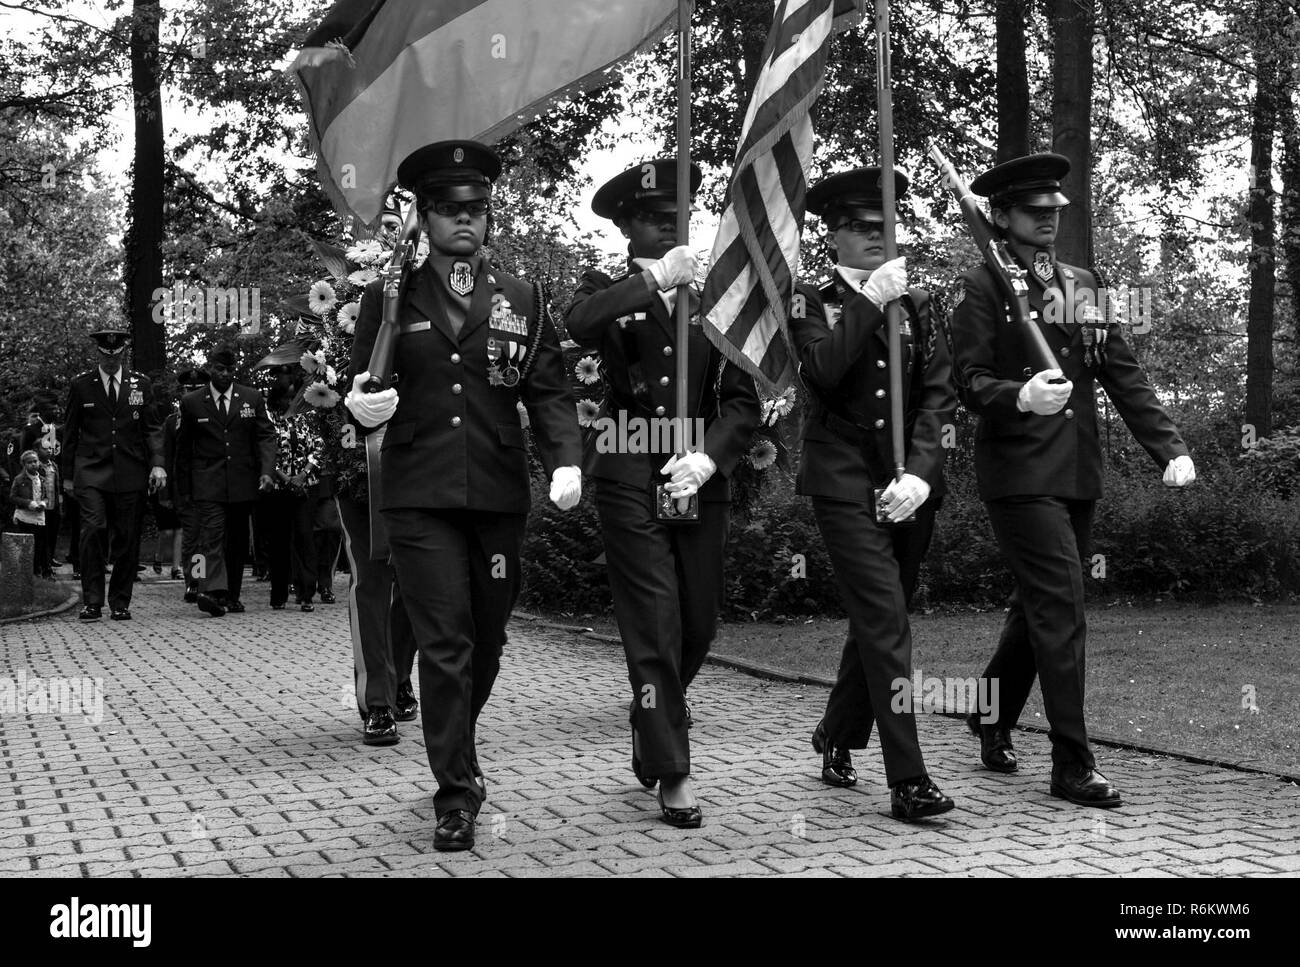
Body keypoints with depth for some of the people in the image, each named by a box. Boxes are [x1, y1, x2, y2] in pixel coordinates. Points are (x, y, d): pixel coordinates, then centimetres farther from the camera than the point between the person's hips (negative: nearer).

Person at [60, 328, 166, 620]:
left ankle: (120, 603, 12)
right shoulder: (80, 385, 7)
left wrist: (157, 463, -5)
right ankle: (92, 602, -8)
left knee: (127, 540, 1)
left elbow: (153, 428, 9)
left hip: (130, 474, 1)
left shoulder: (141, 384, 10)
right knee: (93, 530, -16)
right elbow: (70, 432, 10)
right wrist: (68, 475, 9)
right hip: (91, 473, -1)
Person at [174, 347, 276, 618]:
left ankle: (231, 596, 19)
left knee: (237, 542, 8)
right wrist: (183, 489, 7)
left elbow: (266, 436, 4)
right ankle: (211, 590, -31)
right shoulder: (191, 402, 3)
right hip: (207, 485, -3)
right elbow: (183, 448, 8)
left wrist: (266, 470, -13)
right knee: (211, 535, -18)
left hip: (242, 483, 3)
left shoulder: (252, 399, 7)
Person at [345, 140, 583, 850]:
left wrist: (566, 461, -11)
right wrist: (361, 406, -18)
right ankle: (455, 795, 2)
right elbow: (358, 388, 6)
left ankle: (455, 749, 37)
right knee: (445, 643, -6)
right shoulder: (388, 297, 7)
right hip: (419, 496, -2)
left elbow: (549, 391, 6)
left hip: (499, 495, 2)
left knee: (485, 641, 12)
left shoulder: (521, 299, 10)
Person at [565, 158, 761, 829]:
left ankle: (652, 730, 35)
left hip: (700, 480, 3)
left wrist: (709, 458, -9)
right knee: (654, 628, -6)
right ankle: (671, 773, 4)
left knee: (698, 625, 9)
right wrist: (654, 279, -17)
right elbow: (580, 326, -20)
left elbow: (743, 400, 7)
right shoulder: (608, 292, 6)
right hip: (630, 480, -3)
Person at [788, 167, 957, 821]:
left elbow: (939, 393, 4)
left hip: (910, 484, 5)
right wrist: (870, 301, -15)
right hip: (845, 481, -4)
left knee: (877, 620, 14)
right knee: (886, 622, -12)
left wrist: (919, 472, -9)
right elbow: (822, 370, -15)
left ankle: (837, 738, 34)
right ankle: (907, 780, -11)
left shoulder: (915, 303, 14)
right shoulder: (813, 300, 4)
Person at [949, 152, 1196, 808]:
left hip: (1079, 472, 7)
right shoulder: (983, 286, -4)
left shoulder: (1081, 284, 16)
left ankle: (993, 714, 35)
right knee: (1062, 609, -10)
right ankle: (1072, 764, -4)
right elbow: (969, 381, -11)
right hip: (1020, 473, -7)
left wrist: (1169, 447, 4)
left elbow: (1123, 373, 13)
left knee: (1038, 605, 15)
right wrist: (1021, 397, -32)